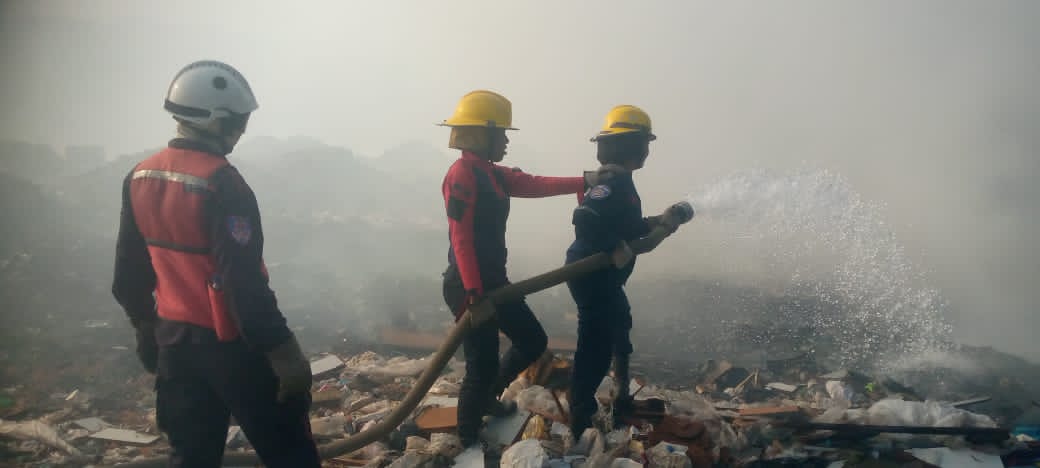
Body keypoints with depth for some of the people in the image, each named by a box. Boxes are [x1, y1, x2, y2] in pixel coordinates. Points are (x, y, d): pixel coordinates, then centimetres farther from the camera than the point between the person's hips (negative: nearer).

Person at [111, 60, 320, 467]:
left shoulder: (139, 178, 3)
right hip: (231, 343, -8)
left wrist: (146, 328, 24)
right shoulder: (221, 183, -21)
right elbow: (244, 283, -25)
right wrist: (284, 351, -19)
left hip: (173, 340, 8)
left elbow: (128, 273, 11)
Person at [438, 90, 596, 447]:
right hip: (470, 288, -10)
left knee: (533, 341, 18)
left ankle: (487, 398, 37)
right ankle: (467, 442, 15)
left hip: (495, 281, 10)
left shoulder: (492, 174, 13)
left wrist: (584, 182, 7)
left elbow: (535, 185, 11)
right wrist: (473, 291, -24)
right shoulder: (462, 174, -16)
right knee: (483, 366, -3)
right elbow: (461, 237, -21)